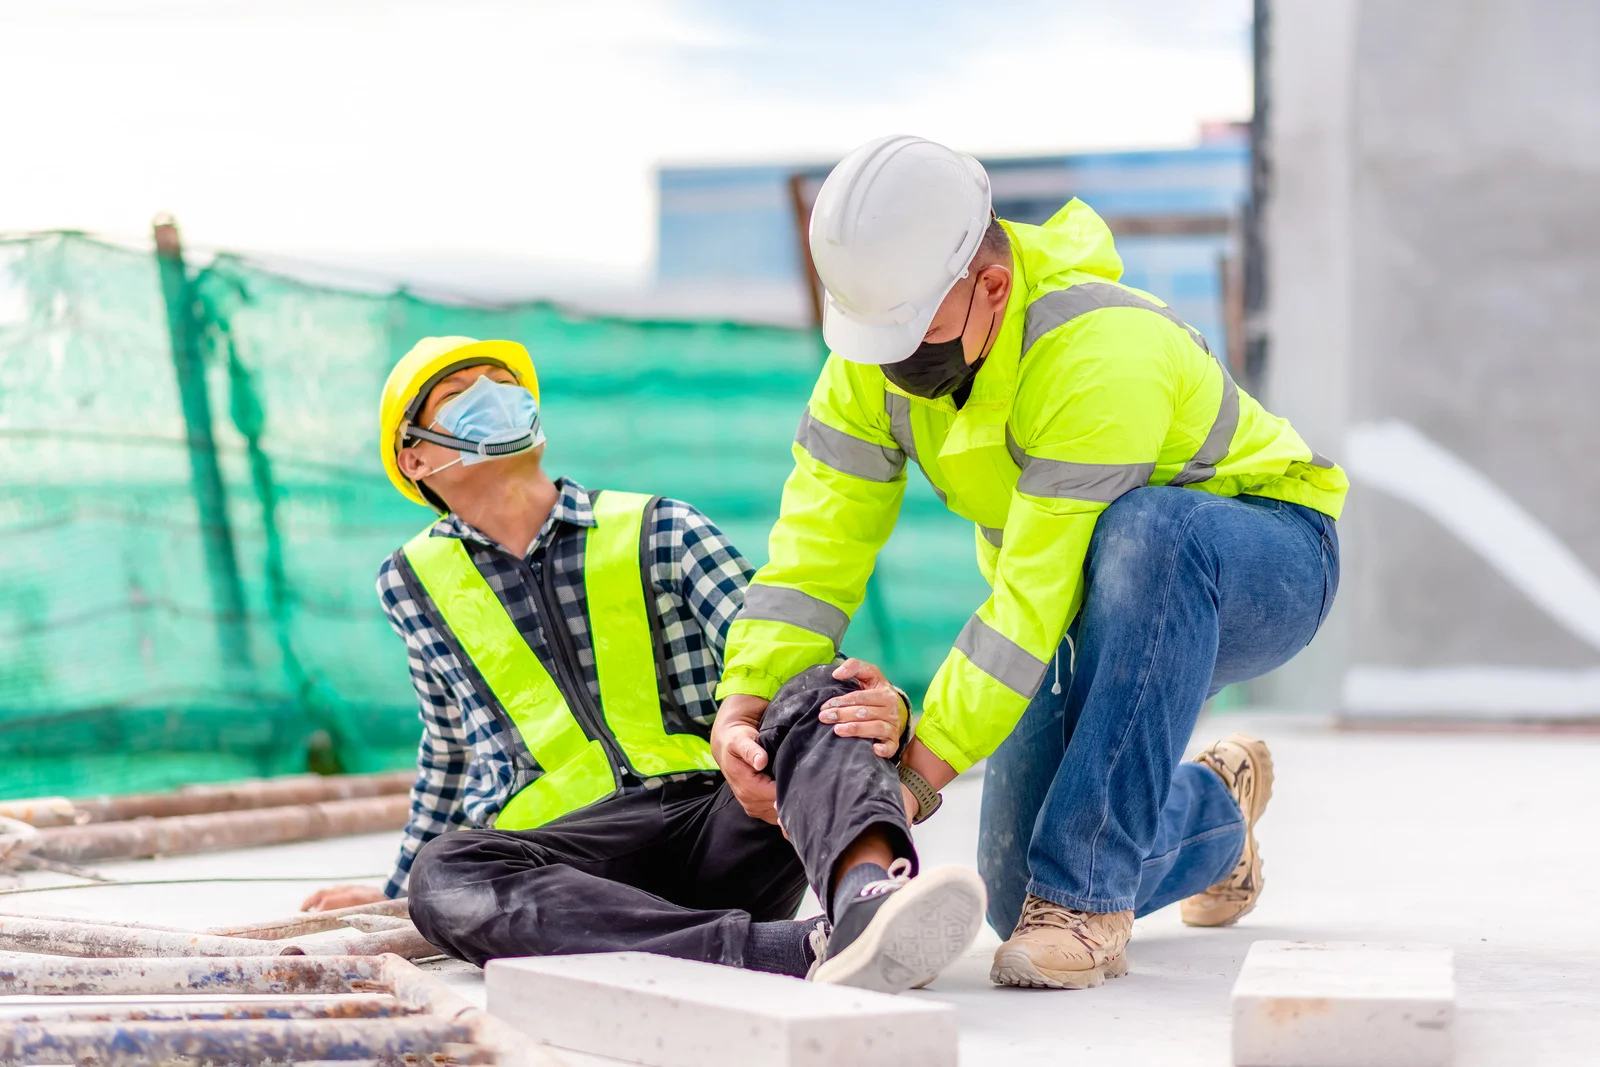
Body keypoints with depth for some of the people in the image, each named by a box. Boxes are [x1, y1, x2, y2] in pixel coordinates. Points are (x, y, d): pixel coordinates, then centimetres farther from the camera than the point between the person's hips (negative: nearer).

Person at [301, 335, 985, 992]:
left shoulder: (662, 533, 14)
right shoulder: (412, 583, 19)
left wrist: (885, 713, -21)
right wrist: (400, 885, 43)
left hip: (722, 824, 1)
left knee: (822, 698, -26)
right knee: (443, 875, -34)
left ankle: (870, 894, -61)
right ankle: (793, 953, -53)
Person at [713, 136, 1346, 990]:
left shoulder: (1100, 354, -36)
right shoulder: (878, 351, -14)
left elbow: (1037, 598, -38)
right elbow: (821, 534, -15)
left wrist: (922, 769, -40)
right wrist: (747, 695, -31)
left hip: (1266, 565, -7)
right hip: (1105, 609, 7)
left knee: (1144, 536, -43)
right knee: (1019, 900, -5)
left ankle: (1088, 897, -34)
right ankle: (1214, 823, 29)